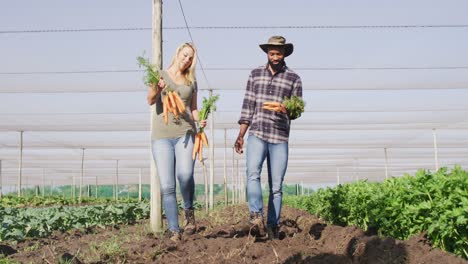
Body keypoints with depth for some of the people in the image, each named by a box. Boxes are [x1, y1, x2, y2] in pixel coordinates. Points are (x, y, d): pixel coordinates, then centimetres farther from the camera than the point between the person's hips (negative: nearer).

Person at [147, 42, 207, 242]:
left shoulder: (191, 82, 17)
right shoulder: (160, 75, 10)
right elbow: (150, 101, -3)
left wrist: (200, 120, -2)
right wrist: (156, 89, -25)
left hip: (185, 133, 1)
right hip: (161, 135, -1)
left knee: (185, 174, -24)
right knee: (167, 186, -8)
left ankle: (189, 210, 1)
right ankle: (174, 230, -1)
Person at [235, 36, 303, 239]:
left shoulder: (293, 79, 6)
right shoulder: (255, 74, 11)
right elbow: (248, 106, 11)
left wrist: (288, 110, -21)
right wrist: (240, 135, 6)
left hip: (280, 138, 0)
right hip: (256, 135, 1)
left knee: (276, 186, 1)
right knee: (253, 173, -23)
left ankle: (273, 226, 9)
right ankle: (256, 214, -27)